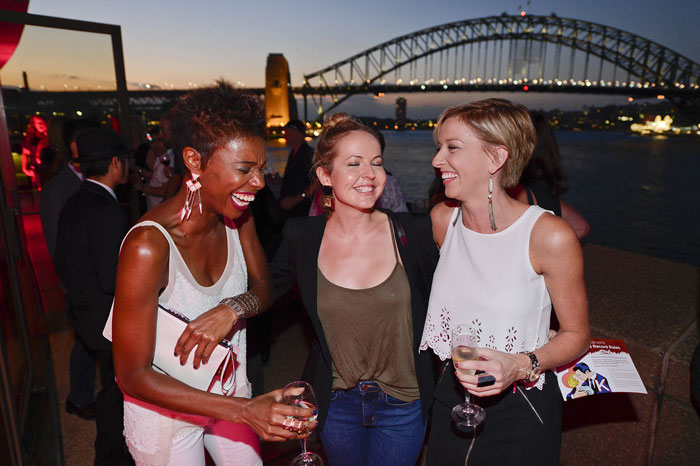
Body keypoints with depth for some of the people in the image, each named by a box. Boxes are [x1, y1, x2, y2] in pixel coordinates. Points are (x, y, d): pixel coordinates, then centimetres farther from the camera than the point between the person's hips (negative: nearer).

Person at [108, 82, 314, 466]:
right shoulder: (149, 245, -31)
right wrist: (245, 411, -32)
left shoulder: (237, 216, -11)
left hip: (230, 388, 6)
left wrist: (233, 309, -27)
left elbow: (263, 289, -2)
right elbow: (133, 375, -26)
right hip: (166, 412, -5)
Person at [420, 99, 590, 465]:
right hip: (450, 398, 4)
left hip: (521, 411, -4)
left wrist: (521, 366, -25)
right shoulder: (441, 220, -7)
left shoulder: (550, 236, -21)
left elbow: (576, 334, -10)